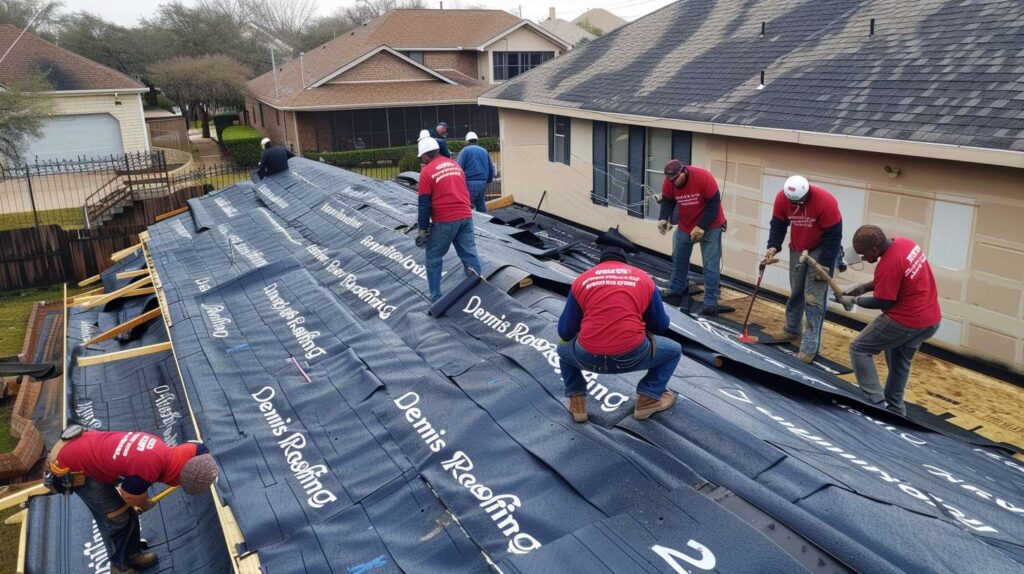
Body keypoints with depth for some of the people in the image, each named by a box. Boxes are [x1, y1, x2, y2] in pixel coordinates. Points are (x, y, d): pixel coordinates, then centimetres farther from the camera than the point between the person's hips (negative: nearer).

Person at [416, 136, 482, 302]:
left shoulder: (427, 172, -6)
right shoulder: (455, 165, 13)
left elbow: (424, 204, -7)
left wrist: (423, 228, 0)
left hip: (444, 221, -5)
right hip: (466, 217, 6)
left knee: (433, 258, 8)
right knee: (470, 255, 9)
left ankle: (436, 298, 9)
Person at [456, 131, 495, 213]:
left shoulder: (465, 150, 2)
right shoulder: (484, 151, 16)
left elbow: (459, 168, -6)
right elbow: (491, 168, 16)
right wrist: (488, 180, 26)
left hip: (470, 183, -5)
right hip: (483, 183, 5)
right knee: (481, 205, 11)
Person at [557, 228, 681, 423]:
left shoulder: (582, 280, 10)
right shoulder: (644, 279, 11)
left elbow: (565, 332, 12)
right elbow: (661, 326, 19)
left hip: (588, 358, 1)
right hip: (632, 356, -1)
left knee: (564, 349, 36)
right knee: (674, 350, 29)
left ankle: (577, 404, 26)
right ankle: (647, 400, 24)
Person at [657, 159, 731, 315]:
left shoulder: (704, 177, -27)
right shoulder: (668, 183, -15)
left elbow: (714, 204, -22)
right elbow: (667, 202, -4)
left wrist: (701, 227, -26)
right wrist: (663, 219, -24)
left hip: (710, 226, -5)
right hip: (685, 226, 5)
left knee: (711, 264, -8)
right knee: (678, 259, 14)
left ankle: (710, 304, -7)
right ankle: (675, 293, 30)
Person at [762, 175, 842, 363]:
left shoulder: (825, 201, -30)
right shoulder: (781, 198, -16)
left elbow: (833, 235, -22)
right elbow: (778, 224, -4)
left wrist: (825, 264, -21)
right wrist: (773, 246, -21)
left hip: (821, 249, -5)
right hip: (798, 248, 5)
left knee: (813, 298, -10)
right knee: (795, 291, 16)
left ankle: (809, 347, -6)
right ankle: (792, 330, 37)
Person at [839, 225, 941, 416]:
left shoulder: (887, 266, -25)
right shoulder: (904, 243, 2)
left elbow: (882, 302, -14)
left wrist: (854, 300, 0)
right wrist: (865, 287, 9)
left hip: (906, 321, -9)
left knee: (859, 350, 0)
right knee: (900, 362, 25)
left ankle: (876, 404, -4)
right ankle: (894, 408, 34)